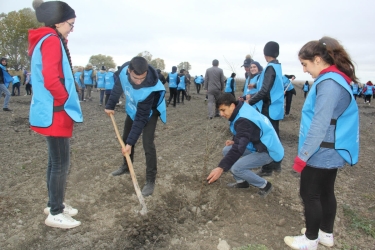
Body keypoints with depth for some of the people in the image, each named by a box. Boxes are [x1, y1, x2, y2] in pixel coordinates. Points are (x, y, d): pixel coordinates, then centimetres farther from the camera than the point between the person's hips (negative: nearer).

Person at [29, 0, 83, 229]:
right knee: (61, 163, -2)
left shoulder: (48, 41, 16)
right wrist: (66, 100, -13)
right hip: (55, 113, -10)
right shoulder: (52, 41, -15)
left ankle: (54, 203, 31)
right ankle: (55, 213, 11)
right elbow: (51, 80, -25)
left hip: (55, 112, 10)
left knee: (56, 161, 17)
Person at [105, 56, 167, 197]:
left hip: (149, 112, -6)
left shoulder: (150, 88, -43)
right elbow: (118, 87, -5)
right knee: (126, 138, 16)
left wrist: (131, 142, -34)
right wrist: (110, 105, 1)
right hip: (133, 108, 6)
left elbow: (141, 118, -36)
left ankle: (150, 181, -5)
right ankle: (126, 166, 39)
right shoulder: (123, 70, -29)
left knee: (147, 144, -17)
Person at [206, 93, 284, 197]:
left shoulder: (244, 120, -29)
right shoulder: (243, 110, 0)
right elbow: (242, 135, 18)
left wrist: (221, 168, -39)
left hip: (267, 150, -10)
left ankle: (264, 185, 2)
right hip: (257, 145, 10)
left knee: (236, 168, -21)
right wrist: (234, 141, -2)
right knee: (226, 150, 4)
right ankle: (241, 181, 15)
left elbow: (238, 148, -36)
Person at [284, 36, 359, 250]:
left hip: (321, 152, -9)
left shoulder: (329, 83, -22)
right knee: (325, 192, 20)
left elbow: (320, 125, -25)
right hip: (331, 151, 9)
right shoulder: (336, 79, 10)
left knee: (309, 194, 5)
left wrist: (303, 155, -20)